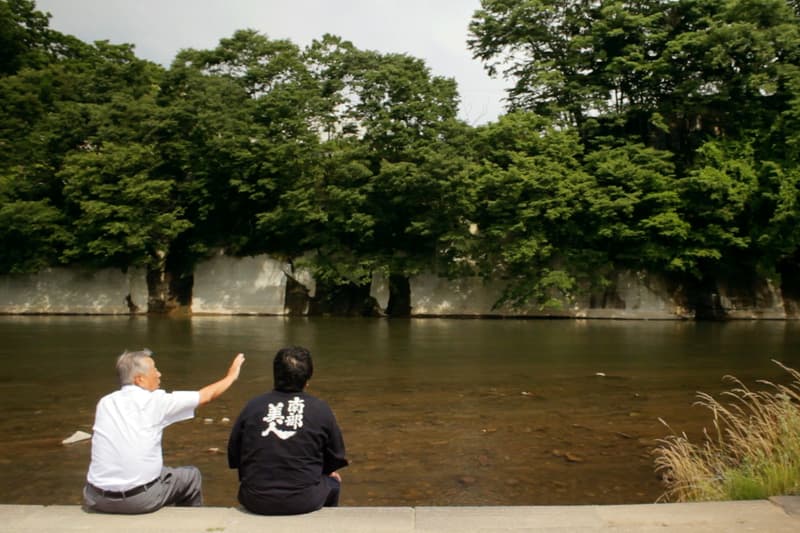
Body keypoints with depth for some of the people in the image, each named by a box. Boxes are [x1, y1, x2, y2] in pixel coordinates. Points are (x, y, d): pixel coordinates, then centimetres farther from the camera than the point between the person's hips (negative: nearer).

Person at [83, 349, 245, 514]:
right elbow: (206, 396, 3)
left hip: (97, 499, 5)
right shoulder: (155, 400, -7)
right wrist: (232, 376, 19)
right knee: (191, 475, 19)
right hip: (141, 499, -5)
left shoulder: (104, 403, 5)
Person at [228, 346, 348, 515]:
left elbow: (233, 458, 5)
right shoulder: (320, 409, -4)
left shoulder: (252, 406, -1)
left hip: (255, 501, 2)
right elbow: (336, 460, 5)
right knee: (333, 482, 29)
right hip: (304, 501, -1)